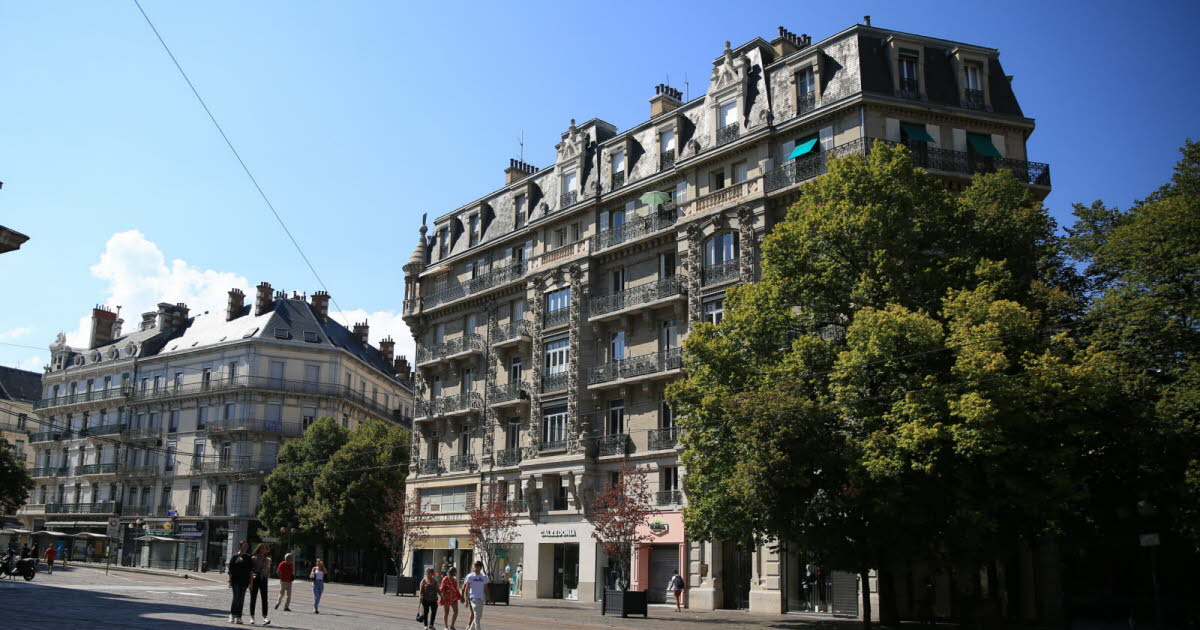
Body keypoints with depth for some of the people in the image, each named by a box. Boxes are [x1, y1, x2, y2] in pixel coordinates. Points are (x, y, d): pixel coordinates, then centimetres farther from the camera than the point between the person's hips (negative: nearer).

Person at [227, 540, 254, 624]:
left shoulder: (248, 558, 10)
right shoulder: (235, 556, 1)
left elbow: (251, 570, 10)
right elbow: (230, 570, 1)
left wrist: (250, 582, 3)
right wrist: (230, 581, -5)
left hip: (244, 582, 3)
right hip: (236, 581, -3)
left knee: (241, 599, 4)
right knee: (236, 598, -9)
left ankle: (238, 617, 9)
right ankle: (232, 615, 5)